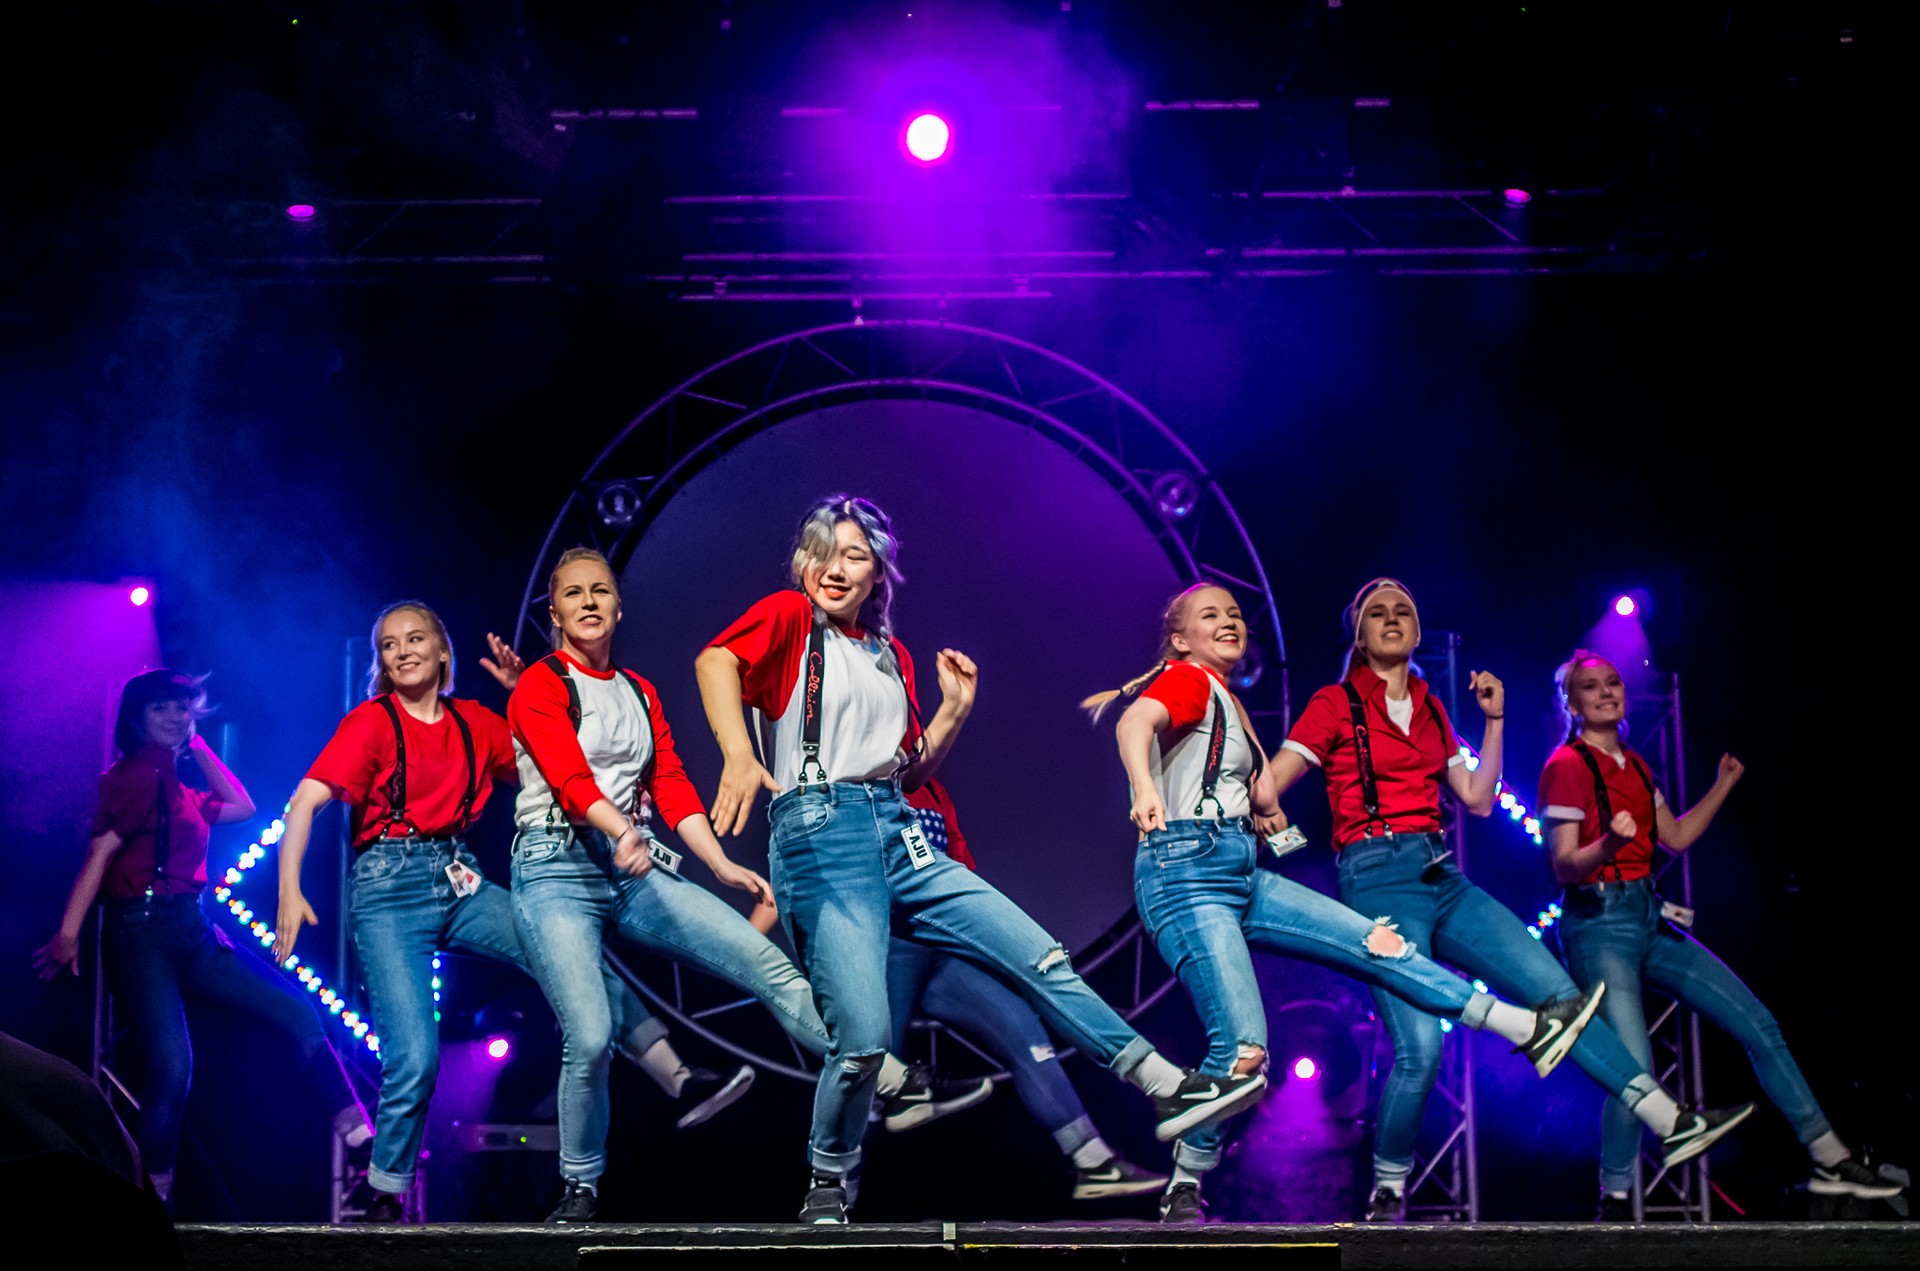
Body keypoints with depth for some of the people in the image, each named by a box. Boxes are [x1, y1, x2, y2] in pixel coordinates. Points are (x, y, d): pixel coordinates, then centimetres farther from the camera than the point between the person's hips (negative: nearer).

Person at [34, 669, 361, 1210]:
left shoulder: (181, 790, 20)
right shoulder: (134, 773, -3)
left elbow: (242, 806, 28)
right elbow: (101, 850, -11)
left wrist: (199, 746, 25)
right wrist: (68, 933, -18)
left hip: (192, 931, 8)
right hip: (142, 930, -8)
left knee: (299, 1011, 2)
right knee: (172, 1069, -20)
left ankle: (360, 1139, 5)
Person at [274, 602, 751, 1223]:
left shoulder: (473, 721, 10)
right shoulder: (371, 721, -5)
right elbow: (306, 800, -15)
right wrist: (289, 890, -27)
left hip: (460, 882, 5)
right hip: (389, 891, -5)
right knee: (415, 1058, -14)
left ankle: (680, 1080, -2)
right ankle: (378, 1198, 6)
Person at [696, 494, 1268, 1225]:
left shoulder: (891, 654, 21)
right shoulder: (788, 617, 1)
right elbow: (715, 661, -21)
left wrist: (956, 709, 9)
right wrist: (738, 756, -37)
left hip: (901, 838, 7)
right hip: (822, 831, -7)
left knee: (1041, 958, 2)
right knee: (864, 1036, -15)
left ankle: (1167, 1088, 9)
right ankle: (827, 1188, 9)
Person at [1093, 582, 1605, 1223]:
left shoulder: (1229, 703, 24)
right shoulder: (1186, 680, -3)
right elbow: (1134, 724, -26)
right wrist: (1145, 790, -46)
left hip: (1243, 875, 9)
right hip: (1186, 871, -9)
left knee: (1377, 944, 2)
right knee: (1243, 1046, -17)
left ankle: (1530, 1030, 5)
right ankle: (1182, 1194, -4)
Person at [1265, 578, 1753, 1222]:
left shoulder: (1430, 710, 20)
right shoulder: (1335, 704, 2)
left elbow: (1479, 799, 18)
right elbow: (1264, 788, -4)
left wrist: (1495, 719, 13)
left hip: (1441, 877, 6)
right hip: (1378, 878, -6)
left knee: (1554, 988, -3)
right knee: (1420, 1047, -17)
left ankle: (1669, 1121, -2)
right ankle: (1387, 1192, 2)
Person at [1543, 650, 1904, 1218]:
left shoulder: (1633, 764, 15)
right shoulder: (1566, 765, -9)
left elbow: (1675, 836, 21)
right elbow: (1564, 867, -15)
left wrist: (1723, 785, 19)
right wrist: (1608, 843, -33)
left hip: (1650, 916, 8)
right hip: (1598, 922, -8)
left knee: (1758, 1023, 6)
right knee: (1635, 1069, -18)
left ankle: (1830, 1161, 14)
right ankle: (1615, 1203, 1)